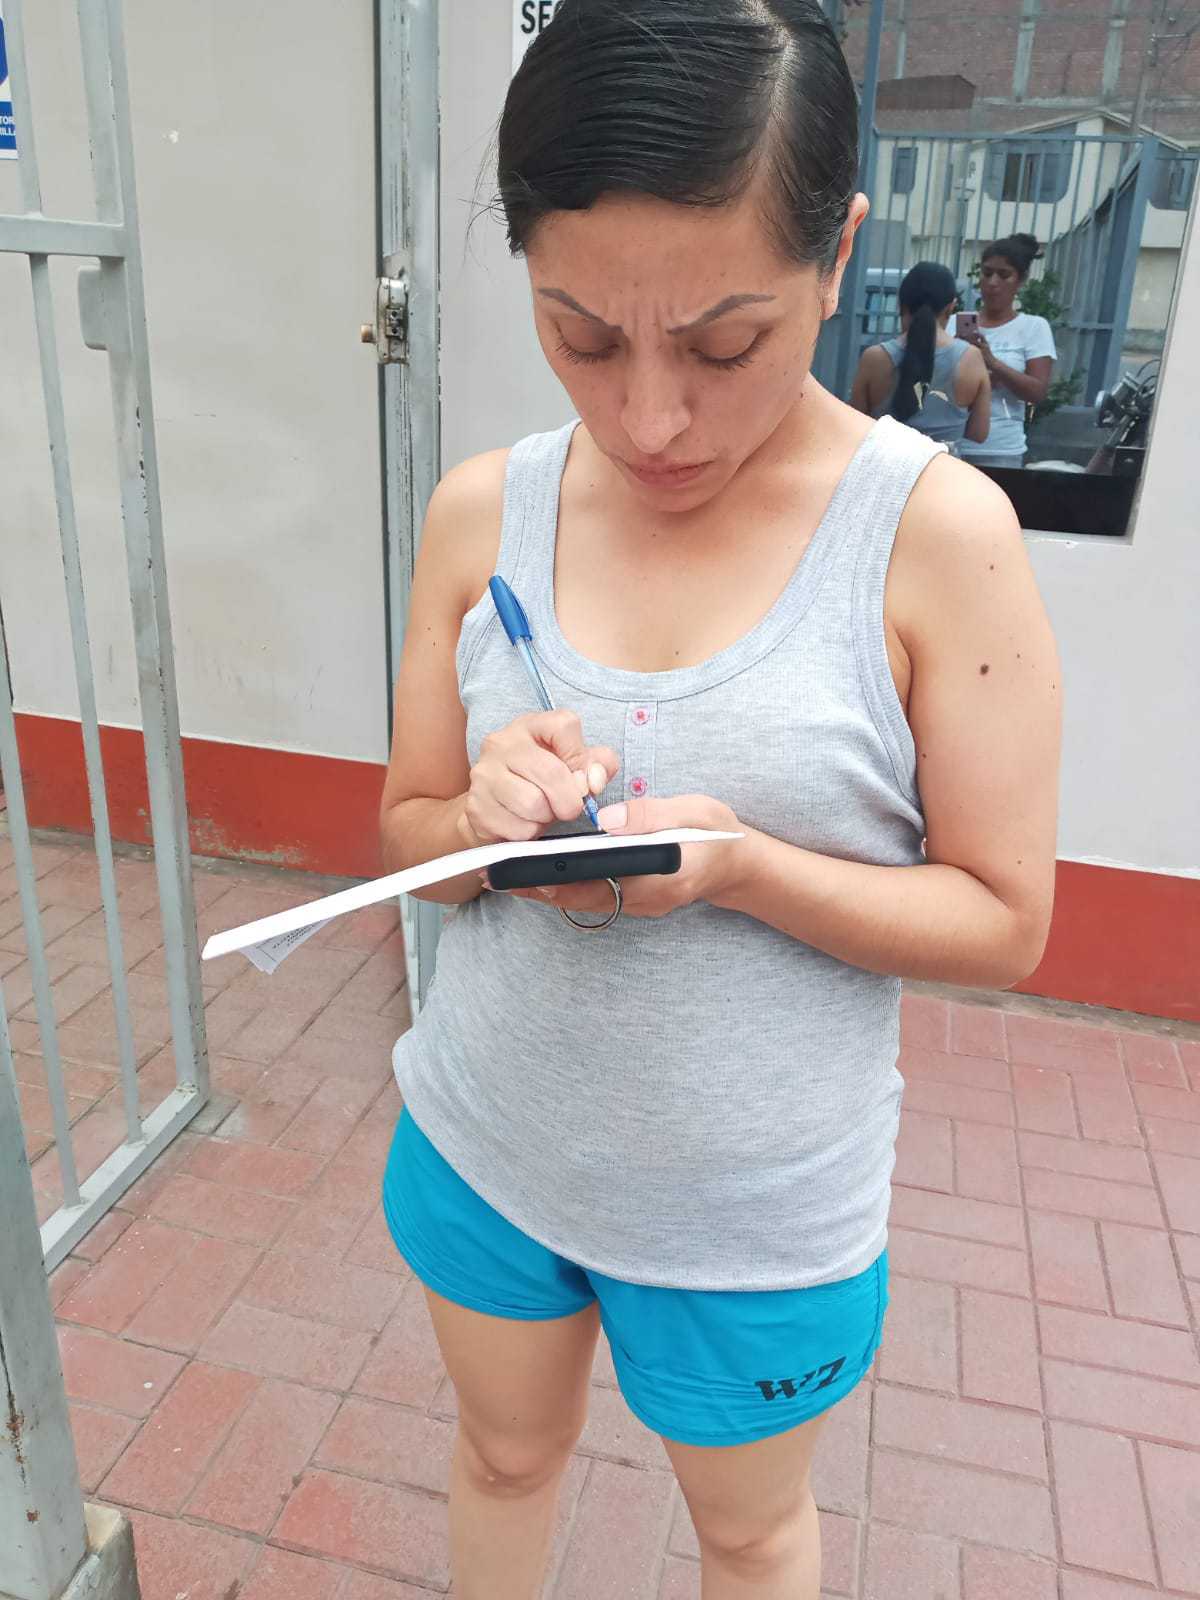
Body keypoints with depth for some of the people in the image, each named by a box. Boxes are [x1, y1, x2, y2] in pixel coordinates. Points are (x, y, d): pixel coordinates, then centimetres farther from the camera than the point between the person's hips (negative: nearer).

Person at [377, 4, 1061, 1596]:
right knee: (506, 1456, 30)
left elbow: (1005, 922, -13)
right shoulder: (483, 513, -9)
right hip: (483, 1144, 3)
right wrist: (486, 819, -23)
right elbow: (407, 826, 0)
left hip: (760, 1208, -2)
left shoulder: (939, 535, -19)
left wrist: (740, 867, -29)